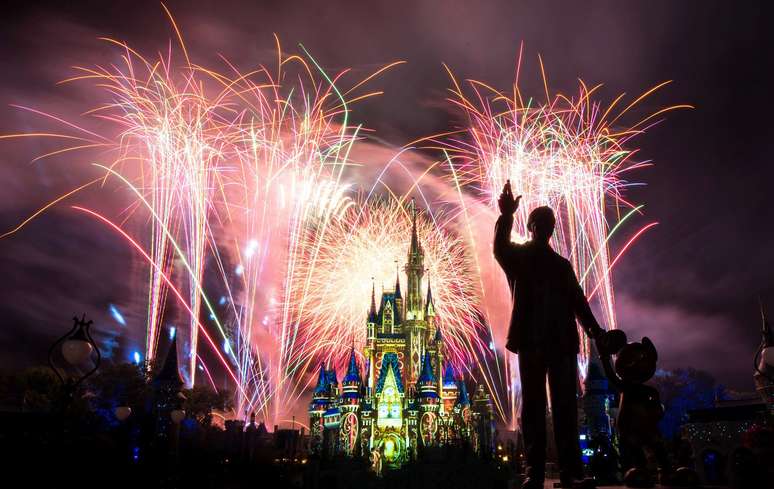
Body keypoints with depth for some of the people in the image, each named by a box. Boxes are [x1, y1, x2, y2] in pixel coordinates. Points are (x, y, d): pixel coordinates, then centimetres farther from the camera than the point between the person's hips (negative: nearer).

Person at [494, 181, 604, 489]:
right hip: (531, 342, -3)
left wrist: (592, 328, -2)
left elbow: (577, 301, 14)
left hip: (562, 342, 3)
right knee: (533, 407, -1)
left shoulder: (562, 264, 20)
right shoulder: (518, 256, 8)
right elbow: (500, 247, -16)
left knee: (565, 406, 1)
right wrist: (506, 215, -31)